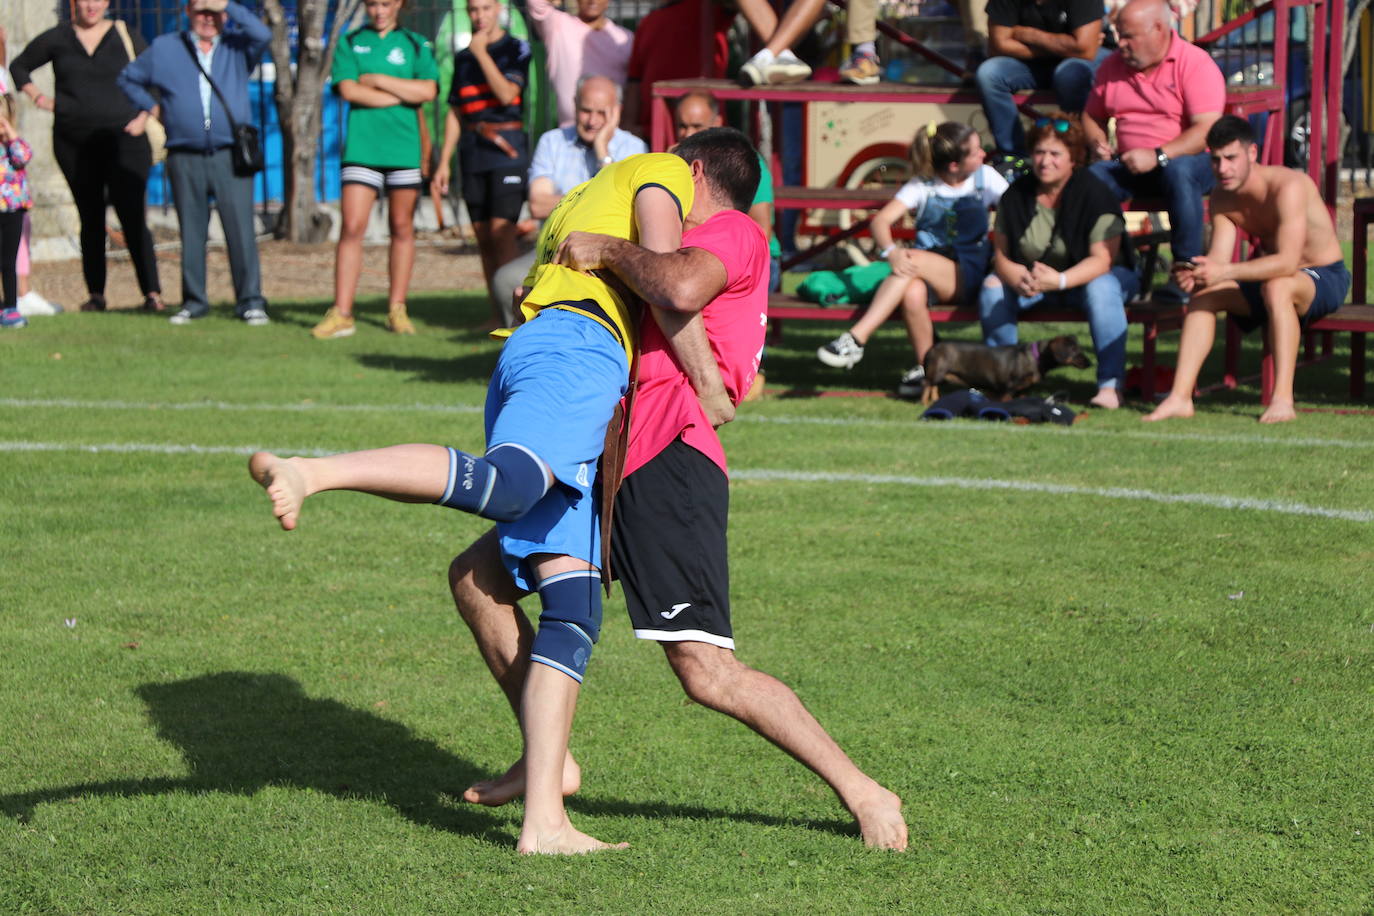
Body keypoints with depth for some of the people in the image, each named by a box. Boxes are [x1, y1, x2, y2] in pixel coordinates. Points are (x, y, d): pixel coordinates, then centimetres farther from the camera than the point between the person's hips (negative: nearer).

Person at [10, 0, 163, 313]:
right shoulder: (56, 39, 8)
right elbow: (19, 66, 21)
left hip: (122, 139, -2)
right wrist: (37, 96, 6)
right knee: (90, 219, 6)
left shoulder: (128, 38, 4)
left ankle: (152, 293, -12)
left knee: (132, 217, -10)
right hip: (74, 144, 2)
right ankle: (95, 294, 11)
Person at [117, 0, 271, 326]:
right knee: (191, 233, 4)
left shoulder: (237, 48, 10)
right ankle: (194, 302, 12)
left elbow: (263, 35, -12)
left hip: (230, 157, -2)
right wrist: (147, 109, 17)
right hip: (185, 159, 2)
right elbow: (128, 78, 27)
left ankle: (250, 301, -5)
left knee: (241, 229, -8)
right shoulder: (164, 48, 13)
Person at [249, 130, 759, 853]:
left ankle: (543, 820, -13)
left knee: (573, 606, -3)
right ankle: (309, 472, -52)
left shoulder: (583, 201, 41)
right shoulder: (661, 175, 16)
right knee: (501, 485, -37)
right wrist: (707, 384, 5)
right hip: (578, 346, -8)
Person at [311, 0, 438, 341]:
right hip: (362, 146, -1)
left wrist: (377, 80, -6)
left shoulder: (415, 45, 10)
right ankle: (341, 313, -9)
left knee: (402, 227, 4)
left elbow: (428, 90, -6)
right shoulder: (350, 43, 10)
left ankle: (397, 309, 13)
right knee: (352, 227, -8)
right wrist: (402, 95, -5)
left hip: (404, 147, 1)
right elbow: (348, 89, -5)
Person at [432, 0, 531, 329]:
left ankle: (511, 311, -20)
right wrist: (444, 163, 14)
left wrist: (481, 53, -9)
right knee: (483, 238, 4)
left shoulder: (516, 49, 2)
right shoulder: (463, 58, 17)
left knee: (501, 231, -17)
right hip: (473, 152, 6)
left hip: (507, 148, -5)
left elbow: (507, 93, -14)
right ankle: (497, 315, 8)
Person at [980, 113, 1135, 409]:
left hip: (1087, 276, -4)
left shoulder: (1094, 194, -19)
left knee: (1101, 289, -37)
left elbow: (1103, 259, -25)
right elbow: (1001, 254, -6)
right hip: (1033, 280, 4)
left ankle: (1110, 385, -39)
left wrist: (1059, 281, -42)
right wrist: (1019, 278, -31)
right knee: (993, 286, -21)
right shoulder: (1016, 195, -5)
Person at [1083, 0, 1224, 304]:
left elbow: (1207, 130, -19)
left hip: (1190, 160, -5)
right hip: (1129, 165, 5)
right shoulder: (1112, 67, 10)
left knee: (1180, 171, -40)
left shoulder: (1195, 63, -9)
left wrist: (1158, 156, -27)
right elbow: (1092, 116, 23)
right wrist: (1098, 143, 0)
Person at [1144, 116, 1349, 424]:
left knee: (1276, 287, -38)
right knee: (1204, 292, -11)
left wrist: (1225, 272, -46)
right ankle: (1181, 396, -16)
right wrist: (1195, 273, -35)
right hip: (1275, 278, 7)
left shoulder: (1288, 187, -28)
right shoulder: (1222, 199, -4)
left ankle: (1283, 400, -41)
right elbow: (1218, 259, -11)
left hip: (1326, 278, -7)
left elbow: (1287, 262, -37)